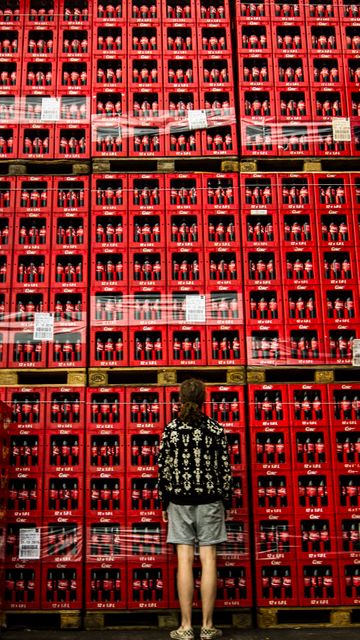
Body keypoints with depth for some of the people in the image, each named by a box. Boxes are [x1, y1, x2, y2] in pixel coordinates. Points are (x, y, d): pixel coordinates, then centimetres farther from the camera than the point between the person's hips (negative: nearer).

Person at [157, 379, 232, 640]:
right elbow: (225, 468, -1)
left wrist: (165, 501, 9)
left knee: (185, 560, 3)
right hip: (210, 500, 0)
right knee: (208, 560, 3)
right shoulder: (216, 429, -2)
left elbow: (164, 468, -1)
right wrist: (226, 500, 10)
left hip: (179, 500, 0)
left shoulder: (171, 429, -2)